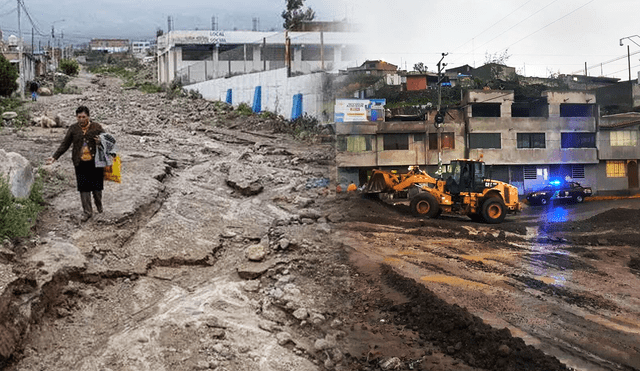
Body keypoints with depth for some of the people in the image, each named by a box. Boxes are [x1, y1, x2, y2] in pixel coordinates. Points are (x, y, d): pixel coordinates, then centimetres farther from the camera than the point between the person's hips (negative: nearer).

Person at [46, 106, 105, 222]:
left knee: (96, 185, 5)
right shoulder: (73, 129, 3)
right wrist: (55, 157, -1)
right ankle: (87, 211, 12)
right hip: (80, 163, 1)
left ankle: (99, 205, 33)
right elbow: (64, 145, 6)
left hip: (95, 162, -1)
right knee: (83, 187, 1)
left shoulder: (96, 127, -1)